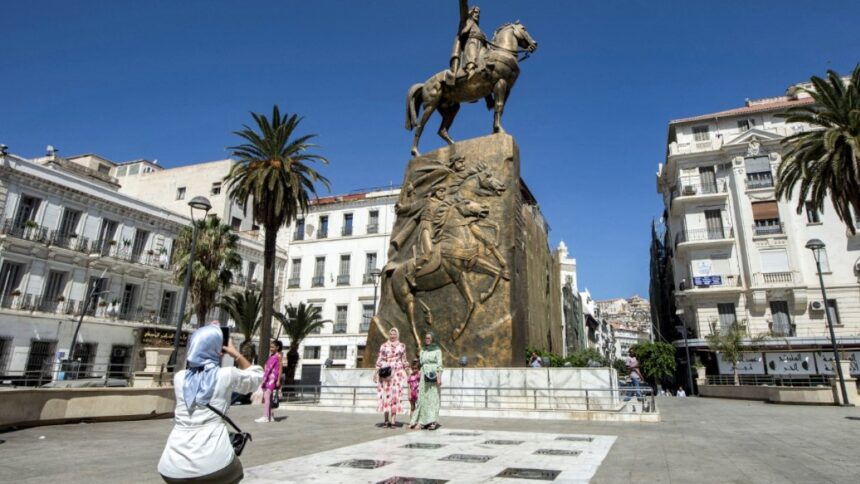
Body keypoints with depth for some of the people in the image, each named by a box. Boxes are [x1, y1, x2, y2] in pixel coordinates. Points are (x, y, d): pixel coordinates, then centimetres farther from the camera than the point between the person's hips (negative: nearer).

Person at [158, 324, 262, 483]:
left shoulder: (179, 378, 9)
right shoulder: (227, 375, 0)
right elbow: (256, 376, 20)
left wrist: (200, 344, 33)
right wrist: (236, 354, 23)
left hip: (173, 468, 3)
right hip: (213, 465, -3)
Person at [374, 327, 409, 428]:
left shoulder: (402, 346, 10)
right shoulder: (384, 346, 9)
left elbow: (404, 361, 13)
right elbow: (379, 360, 8)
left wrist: (408, 372, 8)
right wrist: (376, 373, 2)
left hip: (397, 372, 0)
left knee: (395, 394, -6)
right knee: (385, 394, -3)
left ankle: (393, 420, -4)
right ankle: (386, 420, 4)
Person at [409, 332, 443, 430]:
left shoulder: (437, 350, 0)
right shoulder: (422, 351, 14)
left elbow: (439, 365, -6)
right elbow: (421, 364, 15)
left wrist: (439, 378, -16)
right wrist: (419, 381, 12)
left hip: (433, 377, -4)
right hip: (424, 377, 5)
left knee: (433, 398, -6)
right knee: (423, 398, 1)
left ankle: (433, 422, -6)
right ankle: (425, 421, 6)